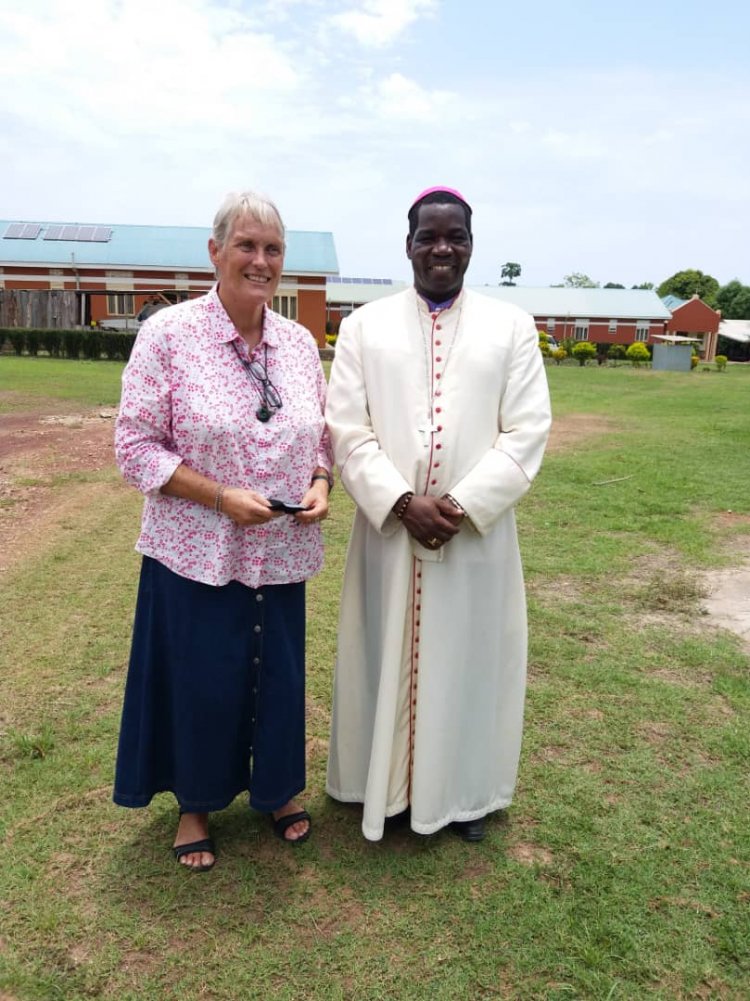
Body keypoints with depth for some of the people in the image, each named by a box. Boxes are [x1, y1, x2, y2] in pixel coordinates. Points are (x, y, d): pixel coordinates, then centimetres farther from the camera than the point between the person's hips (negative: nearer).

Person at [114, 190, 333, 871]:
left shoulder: (300, 342, 4)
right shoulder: (168, 334, -10)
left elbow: (322, 436, 13)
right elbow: (135, 447, -10)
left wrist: (320, 484, -8)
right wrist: (221, 496, -19)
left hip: (281, 554, 4)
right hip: (196, 553, -4)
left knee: (279, 678, 15)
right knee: (201, 681, 11)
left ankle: (277, 790, 42)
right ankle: (196, 803, 38)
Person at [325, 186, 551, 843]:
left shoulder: (512, 327, 4)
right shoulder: (365, 326, 4)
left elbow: (526, 433, -3)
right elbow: (348, 432, -2)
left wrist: (463, 504, -14)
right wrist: (401, 503, -15)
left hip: (478, 533, 0)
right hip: (388, 531, 0)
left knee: (470, 658, 11)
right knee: (387, 657, 10)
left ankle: (465, 793, 31)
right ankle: (389, 784, 31)